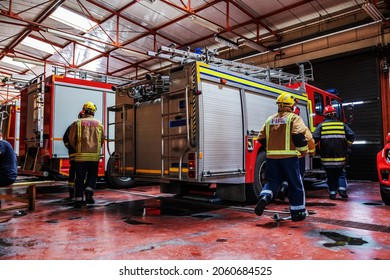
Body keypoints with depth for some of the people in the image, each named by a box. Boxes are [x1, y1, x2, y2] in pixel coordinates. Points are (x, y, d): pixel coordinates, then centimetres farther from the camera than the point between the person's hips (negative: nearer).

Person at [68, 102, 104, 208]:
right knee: (92, 175, 18)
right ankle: (89, 192, -1)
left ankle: (78, 200, 8)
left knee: (80, 178, 8)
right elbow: (102, 140, 10)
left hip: (81, 155, -1)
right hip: (95, 155, 1)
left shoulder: (77, 123, 0)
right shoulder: (99, 124, 6)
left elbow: (72, 140, 4)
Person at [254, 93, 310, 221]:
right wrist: (303, 151, -3)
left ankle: (264, 197, -13)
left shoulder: (270, 119, 11)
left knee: (272, 181, 15)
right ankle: (297, 212, 17)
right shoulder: (294, 118, -3)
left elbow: (262, 138, 11)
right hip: (289, 157, -4)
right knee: (295, 184, 9)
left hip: (272, 157, 4)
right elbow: (299, 136, -17)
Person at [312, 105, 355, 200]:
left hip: (327, 156, -1)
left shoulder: (321, 125, -3)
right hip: (340, 156, 1)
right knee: (340, 174, 17)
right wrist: (346, 146, 12)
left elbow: (315, 138, -12)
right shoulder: (342, 124, 4)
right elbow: (352, 135, -1)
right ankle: (342, 189, 1)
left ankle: (332, 193, 9)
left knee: (330, 176, 10)